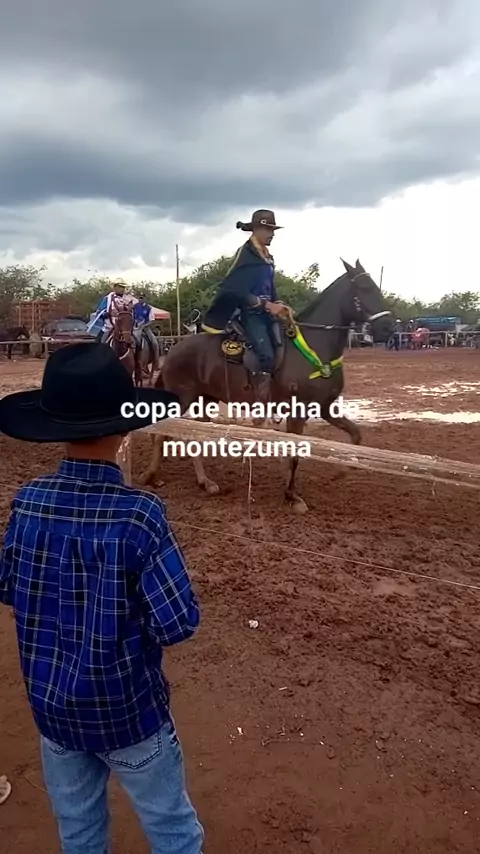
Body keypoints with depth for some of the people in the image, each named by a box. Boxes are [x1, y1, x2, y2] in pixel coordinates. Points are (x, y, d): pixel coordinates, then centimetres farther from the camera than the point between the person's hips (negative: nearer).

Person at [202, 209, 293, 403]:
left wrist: (279, 305, 0)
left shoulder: (267, 257, 15)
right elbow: (237, 291, -16)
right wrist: (267, 305, -19)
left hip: (267, 312, 9)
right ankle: (262, 406, -18)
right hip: (251, 313, -9)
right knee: (267, 356, -22)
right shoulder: (246, 254, -9)